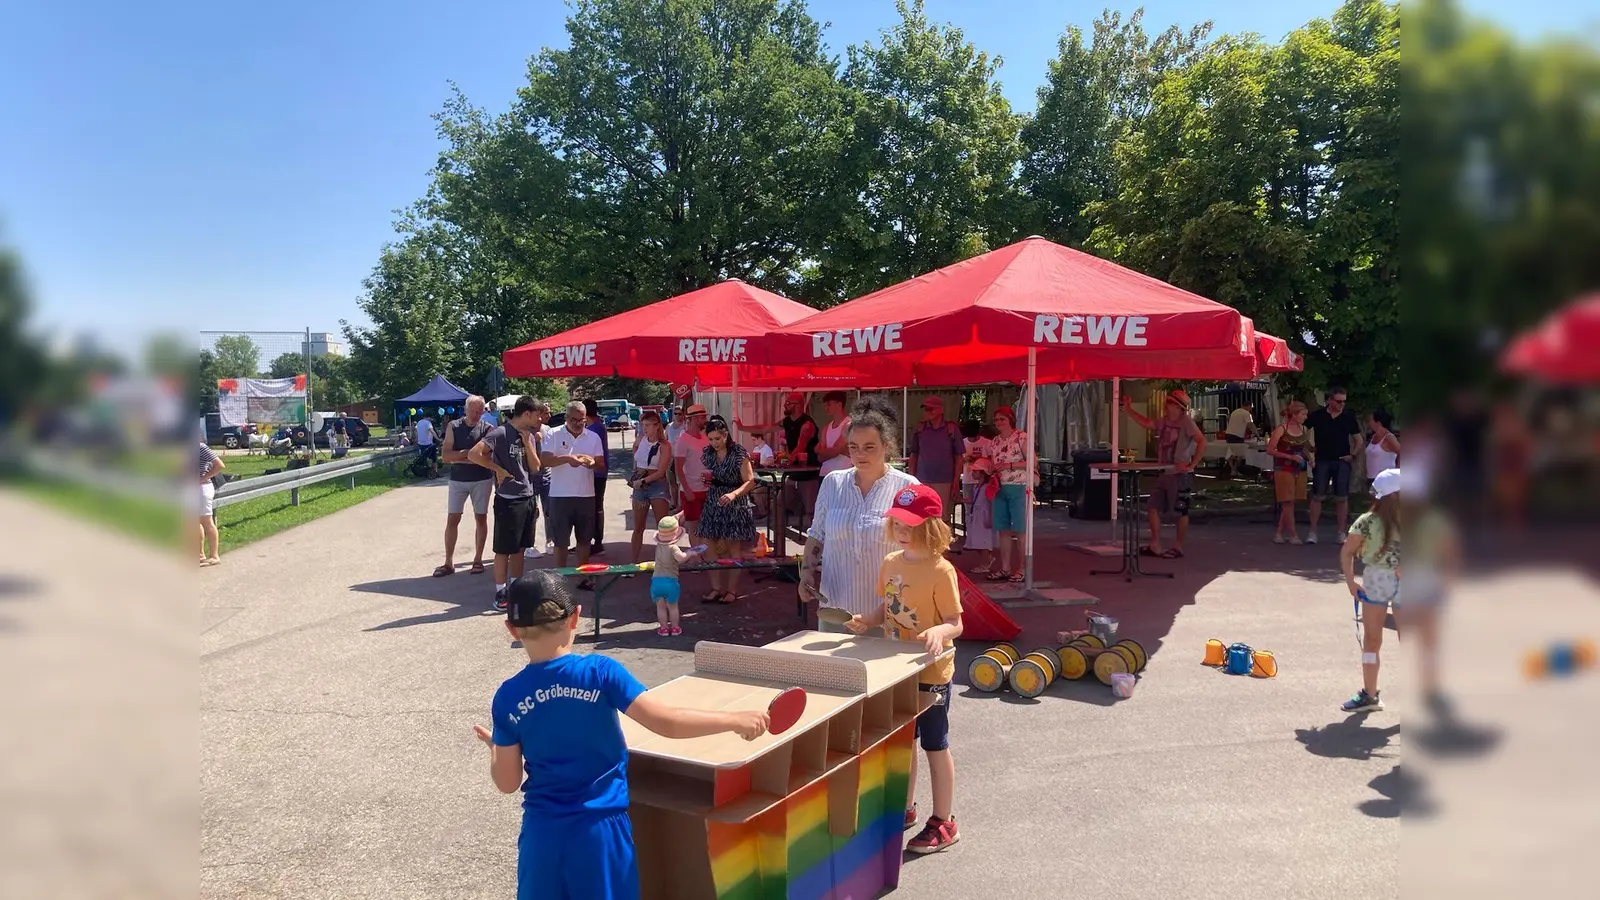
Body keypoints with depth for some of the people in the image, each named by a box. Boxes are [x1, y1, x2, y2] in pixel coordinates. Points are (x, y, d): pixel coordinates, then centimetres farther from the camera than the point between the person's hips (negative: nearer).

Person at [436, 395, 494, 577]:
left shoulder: (488, 429, -5)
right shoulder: (453, 427, -2)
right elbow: (445, 455, -9)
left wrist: (459, 458, -16)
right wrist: (468, 453, -19)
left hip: (482, 480, -1)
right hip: (458, 480, 1)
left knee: (481, 519, 7)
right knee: (452, 520, 2)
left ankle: (478, 560, 19)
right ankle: (448, 563, 10)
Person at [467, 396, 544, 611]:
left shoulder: (530, 436, 9)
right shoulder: (500, 433, -14)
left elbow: (535, 467, 5)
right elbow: (473, 454, -22)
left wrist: (527, 442, -6)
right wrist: (498, 469, -15)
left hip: (529, 499, 7)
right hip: (508, 501, -7)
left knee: (520, 548, 15)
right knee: (503, 550, 2)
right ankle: (500, 593, 11)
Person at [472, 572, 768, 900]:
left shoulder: (507, 697, -6)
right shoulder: (599, 671, -14)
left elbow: (508, 783, 1)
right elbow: (667, 722, -18)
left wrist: (494, 744, 22)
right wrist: (735, 720, -9)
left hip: (543, 831, 2)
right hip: (601, 827, -2)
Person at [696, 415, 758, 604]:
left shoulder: (739, 453, -11)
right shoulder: (707, 453, 6)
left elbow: (750, 481, -13)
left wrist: (733, 494, -29)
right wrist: (705, 480, -3)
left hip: (735, 506, -5)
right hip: (713, 506, 5)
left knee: (733, 549, 0)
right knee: (712, 548, 1)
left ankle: (732, 590, 9)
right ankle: (716, 588, 10)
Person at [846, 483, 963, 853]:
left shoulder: (940, 571, -20)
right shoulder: (890, 564, 1)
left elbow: (956, 623, -19)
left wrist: (939, 632, -39)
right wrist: (866, 621, -6)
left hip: (931, 673, -7)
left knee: (935, 746, 7)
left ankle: (943, 822, 21)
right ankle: (905, 808, 38)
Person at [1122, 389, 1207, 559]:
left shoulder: (1186, 421, -14)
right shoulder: (1164, 421, 8)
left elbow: (1202, 442, -20)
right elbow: (1146, 424, 20)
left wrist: (1191, 465, -21)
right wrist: (1128, 409, 13)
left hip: (1180, 475, -8)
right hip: (1163, 473, 8)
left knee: (1180, 512, 3)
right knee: (1154, 507, 8)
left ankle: (1178, 548, 13)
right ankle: (1155, 546, 15)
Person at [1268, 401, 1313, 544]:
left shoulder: (1304, 430, 6)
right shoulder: (1281, 429, -11)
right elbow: (1270, 450, -12)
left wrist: (1309, 459, 0)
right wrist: (1291, 457, -18)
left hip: (1300, 470, 6)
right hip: (1284, 470, -6)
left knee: (1290, 503, 8)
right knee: (1288, 503, -3)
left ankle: (1279, 533, 18)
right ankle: (1293, 535, 2)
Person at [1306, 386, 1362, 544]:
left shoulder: (1349, 417, 3)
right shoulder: (1317, 416, -2)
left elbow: (1358, 440, 12)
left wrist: (1353, 455, 0)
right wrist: (1310, 447, 1)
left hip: (1342, 461, 1)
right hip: (1322, 460, -1)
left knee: (1342, 498, 2)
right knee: (1317, 496, -1)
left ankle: (1342, 533, 10)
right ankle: (1312, 532, 4)